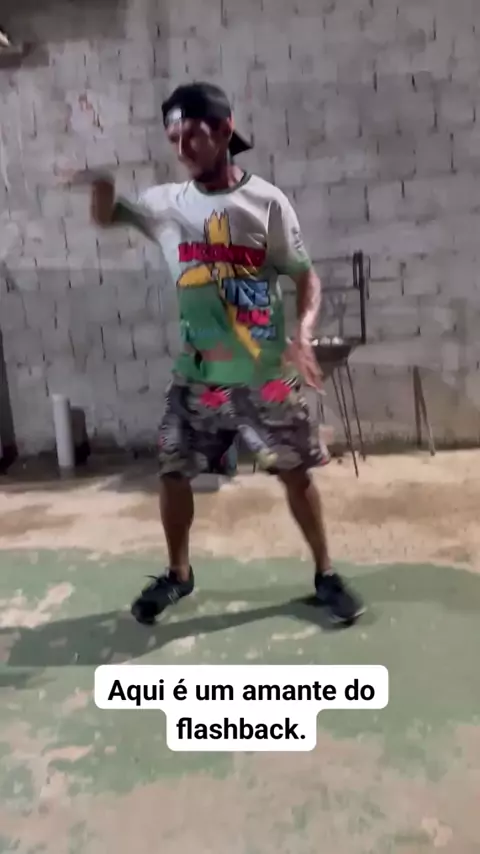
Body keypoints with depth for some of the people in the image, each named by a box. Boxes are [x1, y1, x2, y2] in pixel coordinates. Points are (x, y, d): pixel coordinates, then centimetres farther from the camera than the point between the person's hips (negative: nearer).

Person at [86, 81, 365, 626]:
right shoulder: (167, 204, 3)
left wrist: (302, 335, -22)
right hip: (196, 377, 3)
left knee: (295, 473, 5)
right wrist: (101, 167, -8)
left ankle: (325, 574, 26)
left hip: (264, 376, -3)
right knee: (172, 474, 8)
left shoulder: (266, 202, -5)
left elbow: (306, 277, -4)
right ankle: (178, 573, 32)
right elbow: (104, 217, 14)